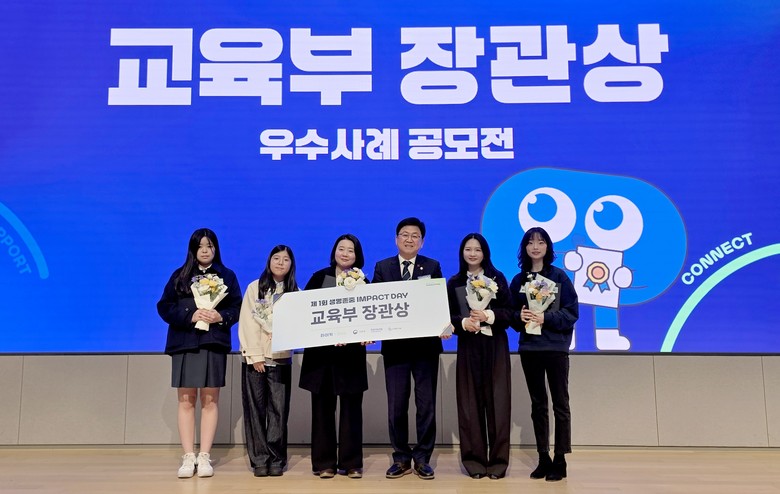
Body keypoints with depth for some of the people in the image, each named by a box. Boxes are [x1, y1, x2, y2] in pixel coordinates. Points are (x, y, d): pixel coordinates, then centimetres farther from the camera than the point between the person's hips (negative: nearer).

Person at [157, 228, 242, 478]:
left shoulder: (227, 276, 9)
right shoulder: (179, 276, 8)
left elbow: (236, 308, 4)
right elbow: (164, 307, 1)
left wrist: (221, 317, -16)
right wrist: (190, 315, -14)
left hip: (214, 344, 0)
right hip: (184, 343, 0)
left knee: (210, 401, 3)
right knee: (186, 401, 2)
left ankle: (204, 457, 9)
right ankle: (188, 457, 8)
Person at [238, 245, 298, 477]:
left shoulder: (296, 293, 8)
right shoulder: (254, 288, 2)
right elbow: (248, 323, -4)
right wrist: (255, 356, -10)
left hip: (281, 358, 1)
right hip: (254, 357, -1)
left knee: (278, 410, 0)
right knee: (255, 409, 2)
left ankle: (276, 460, 8)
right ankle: (259, 460, 8)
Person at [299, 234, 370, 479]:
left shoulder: (362, 282, 5)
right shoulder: (319, 278, 4)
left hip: (352, 353, 0)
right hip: (321, 351, 0)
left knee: (351, 407, 3)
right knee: (322, 407, 5)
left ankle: (351, 462, 12)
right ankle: (324, 462, 14)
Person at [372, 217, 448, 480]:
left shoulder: (432, 267, 5)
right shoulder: (382, 267, 7)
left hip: (426, 343, 0)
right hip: (394, 344, 1)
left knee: (426, 404, 5)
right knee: (396, 405, 6)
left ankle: (422, 458, 17)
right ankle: (401, 458, 19)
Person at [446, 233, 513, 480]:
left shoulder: (498, 278, 4)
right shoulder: (454, 282, 6)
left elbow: (509, 312, 0)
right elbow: (448, 316, 3)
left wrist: (488, 316, -16)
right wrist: (464, 322, -15)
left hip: (495, 346, -1)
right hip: (468, 347, 1)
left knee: (497, 401, 0)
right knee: (470, 402, 2)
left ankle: (498, 459, 9)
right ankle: (474, 459, 11)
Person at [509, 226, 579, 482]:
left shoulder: (559, 276, -2)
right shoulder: (518, 280, 7)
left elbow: (572, 312, -6)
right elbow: (512, 315, 9)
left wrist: (546, 318, -18)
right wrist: (520, 317, -12)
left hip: (555, 348, -3)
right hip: (529, 348, 3)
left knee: (560, 403, 1)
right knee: (538, 405, 9)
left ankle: (560, 461, 8)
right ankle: (543, 458, 17)